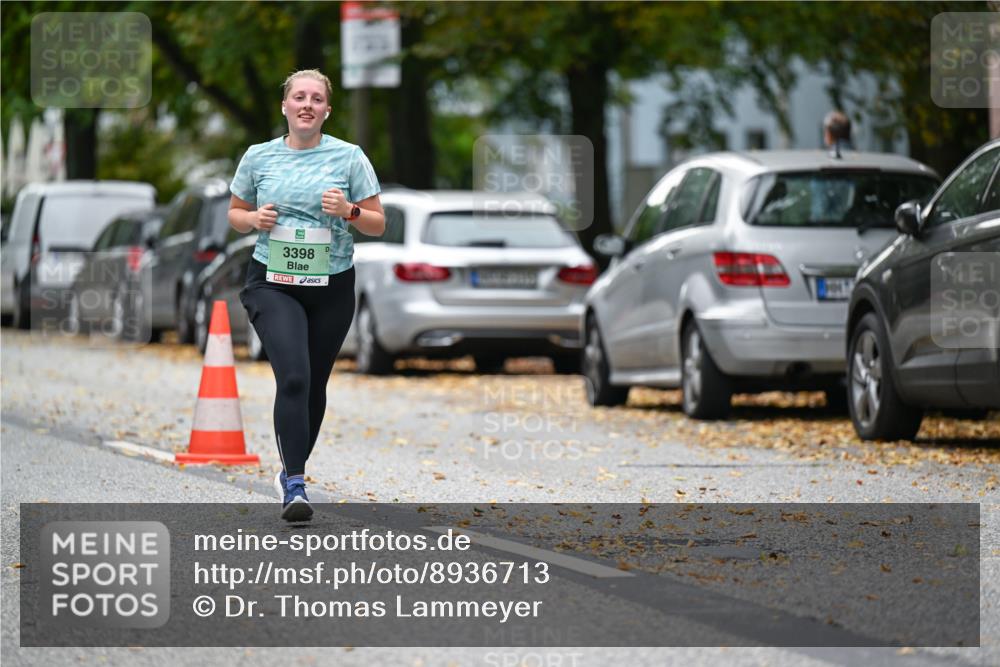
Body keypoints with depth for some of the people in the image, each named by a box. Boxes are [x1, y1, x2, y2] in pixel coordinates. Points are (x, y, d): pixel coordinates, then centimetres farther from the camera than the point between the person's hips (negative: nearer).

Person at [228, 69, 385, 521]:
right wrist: (254, 219, -6)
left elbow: (377, 225, 4)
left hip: (332, 287, 2)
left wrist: (349, 211, -16)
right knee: (293, 378, -20)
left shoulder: (349, 157, 1)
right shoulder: (258, 157, 4)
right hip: (273, 284, -2)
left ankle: (291, 472, 33)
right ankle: (295, 486, -21)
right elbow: (235, 213, 16)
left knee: (314, 385, 11)